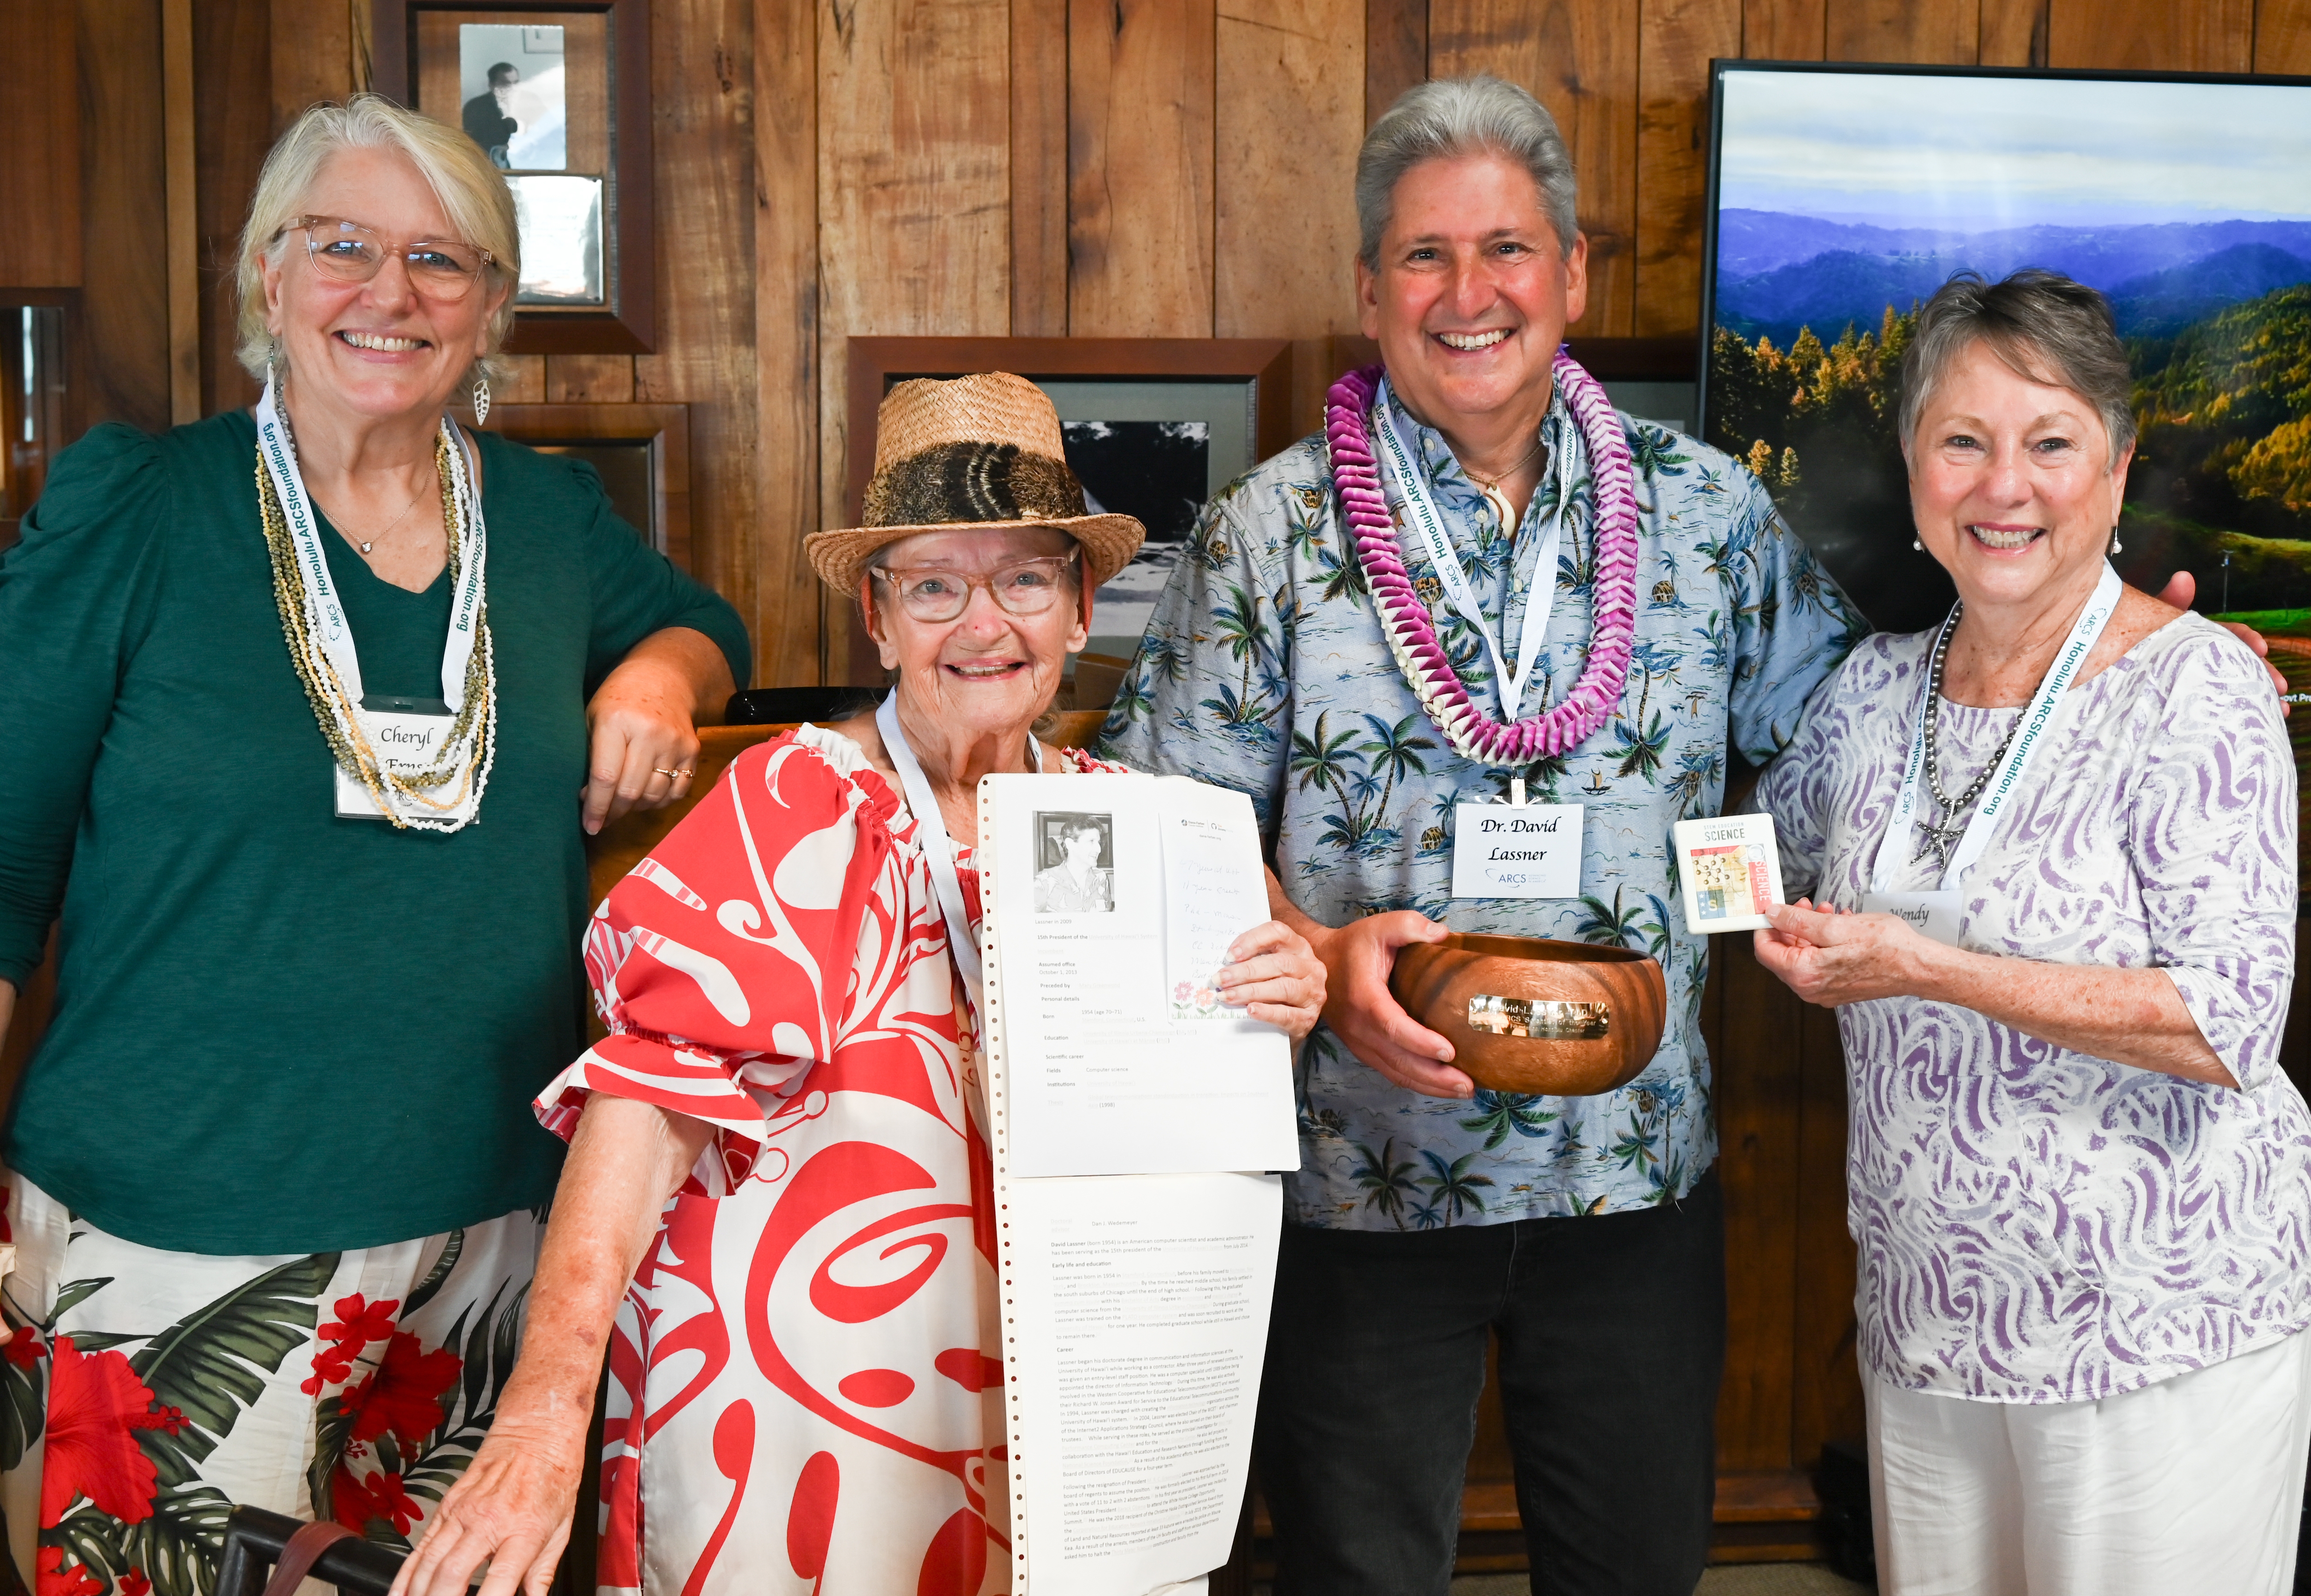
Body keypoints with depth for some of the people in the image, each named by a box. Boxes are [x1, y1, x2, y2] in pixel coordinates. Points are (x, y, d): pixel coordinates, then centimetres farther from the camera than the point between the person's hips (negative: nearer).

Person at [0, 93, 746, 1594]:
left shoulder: (552, 518, 5)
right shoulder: (131, 512, -5)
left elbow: (702, 621, 26)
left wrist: (661, 674, 1)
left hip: (496, 1228, 4)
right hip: (177, 1245, -3)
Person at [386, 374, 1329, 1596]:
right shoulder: (799, 808, -12)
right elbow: (647, 1097, -24)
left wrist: (1277, 1008, -11)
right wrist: (546, 1407, -34)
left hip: (1032, 1428, 5)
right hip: (800, 1420, -5)